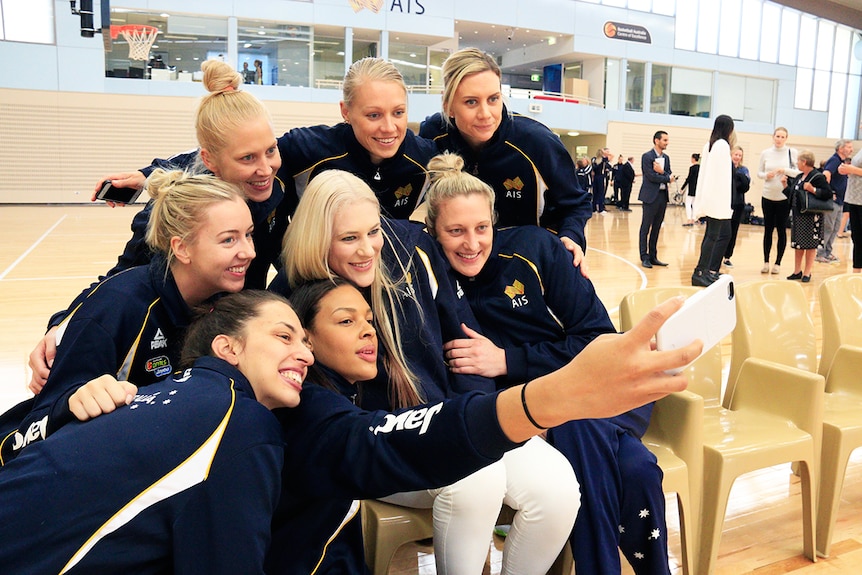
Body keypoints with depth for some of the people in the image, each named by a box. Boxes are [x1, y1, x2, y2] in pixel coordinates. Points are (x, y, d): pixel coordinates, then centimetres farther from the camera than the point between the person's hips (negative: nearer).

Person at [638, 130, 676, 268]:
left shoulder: (666, 158, 15)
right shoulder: (647, 157, -7)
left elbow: (670, 176, 7)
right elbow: (651, 176, -15)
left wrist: (662, 171, -12)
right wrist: (667, 178, -4)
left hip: (663, 196, 7)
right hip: (650, 196, -7)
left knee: (656, 228, 10)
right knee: (646, 228, -1)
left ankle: (653, 256, 15)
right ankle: (644, 257, 3)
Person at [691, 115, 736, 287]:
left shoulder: (710, 144, 14)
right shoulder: (722, 145, -11)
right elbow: (723, 174, -16)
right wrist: (726, 202, -17)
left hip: (710, 199, 9)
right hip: (718, 200, -9)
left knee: (725, 234, 14)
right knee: (713, 236, -6)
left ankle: (711, 270, 15)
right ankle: (700, 272, -5)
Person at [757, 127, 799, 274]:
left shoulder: (792, 152, -1)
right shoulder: (765, 153, 5)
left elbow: (799, 172, -2)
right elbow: (759, 173, 9)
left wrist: (785, 170, -17)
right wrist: (766, 175, -11)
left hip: (784, 197, -2)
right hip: (768, 196, 2)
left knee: (781, 230, 4)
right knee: (768, 230, 6)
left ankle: (778, 263, 11)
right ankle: (766, 262, 12)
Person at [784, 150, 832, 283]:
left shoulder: (818, 177, -12)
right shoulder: (799, 177, 12)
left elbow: (828, 193, -18)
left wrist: (813, 190, -26)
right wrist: (786, 185, 9)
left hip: (811, 217, -8)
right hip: (798, 215, 8)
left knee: (810, 245, 2)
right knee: (797, 244, 13)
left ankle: (807, 273, 10)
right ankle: (797, 271, 23)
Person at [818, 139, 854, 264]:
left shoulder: (841, 161, 16)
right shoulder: (834, 160, -12)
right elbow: (826, 175, -28)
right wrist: (828, 193, -23)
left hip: (839, 201, 10)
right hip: (832, 201, -10)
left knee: (835, 228, 12)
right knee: (827, 228, -6)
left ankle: (827, 253, 19)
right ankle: (819, 253, 1)